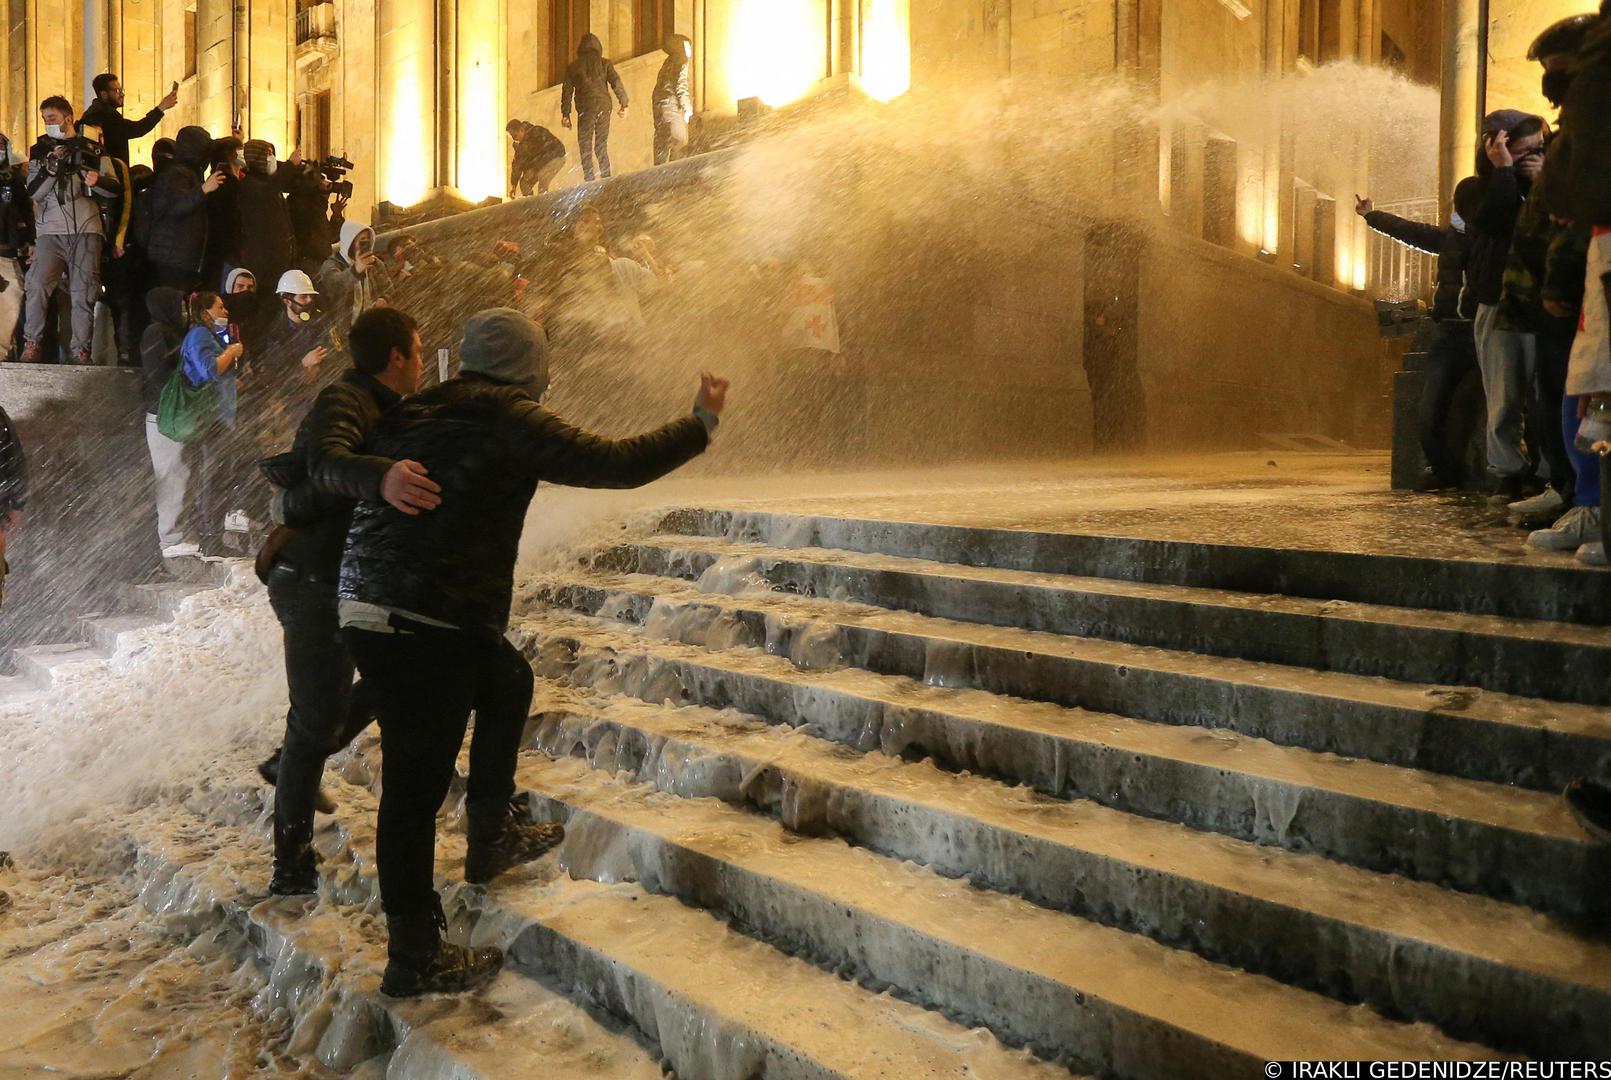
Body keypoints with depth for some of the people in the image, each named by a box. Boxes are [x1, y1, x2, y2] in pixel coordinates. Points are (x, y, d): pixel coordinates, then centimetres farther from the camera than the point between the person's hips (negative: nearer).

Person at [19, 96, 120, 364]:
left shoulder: (93, 151, 12)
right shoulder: (40, 151, 14)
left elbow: (116, 189, 8)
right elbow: (33, 192, 4)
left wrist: (98, 181, -13)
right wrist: (50, 168, -12)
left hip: (86, 231, 0)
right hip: (50, 231, 0)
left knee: (84, 292, -2)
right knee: (37, 284, -15)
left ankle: (81, 351, 4)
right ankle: (31, 345, -6)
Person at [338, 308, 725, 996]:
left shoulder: (414, 414, 14)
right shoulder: (508, 420, -9)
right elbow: (615, 464, -9)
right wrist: (702, 423, 2)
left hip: (364, 608, 9)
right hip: (425, 629, -9)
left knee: (507, 682, 27)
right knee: (416, 786, -1)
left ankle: (491, 838, 38)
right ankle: (413, 960, 10)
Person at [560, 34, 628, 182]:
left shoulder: (573, 67, 6)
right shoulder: (605, 64, 6)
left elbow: (567, 91, 7)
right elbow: (617, 83, -1)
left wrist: (565, 114, 12)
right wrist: (624, 104, 4)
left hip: (585, 109, -2)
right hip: (604, 108, 2)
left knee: (585, 147, 2)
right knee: (602, 146, 10)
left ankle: (589, 181, -10)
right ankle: (606, 180, 1)